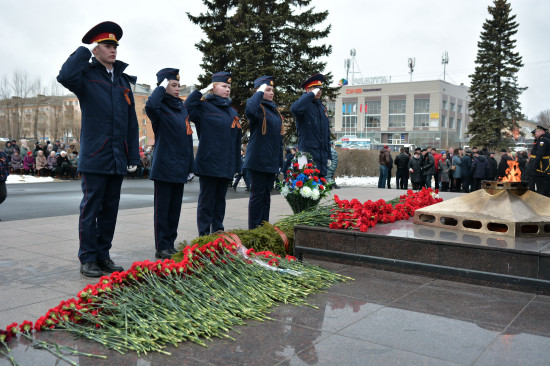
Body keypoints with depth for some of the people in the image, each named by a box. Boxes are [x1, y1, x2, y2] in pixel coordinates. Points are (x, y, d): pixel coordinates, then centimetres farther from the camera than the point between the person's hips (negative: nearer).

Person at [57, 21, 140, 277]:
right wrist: (84, 51, -11)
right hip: (94, 157, -5)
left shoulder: (123, 81, 16)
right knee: (91, 207, -1)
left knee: (110, 208, 10)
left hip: (118, 159, 5)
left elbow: (132, 123, 15)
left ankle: (103, 255, 20)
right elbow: (65, 76, -25)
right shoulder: (87, 75, 1)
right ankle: (88, 259, 9)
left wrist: (133, 156, 10)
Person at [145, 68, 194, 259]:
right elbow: (150, 106, -32)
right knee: (162, 208, -1)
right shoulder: (161, 107, -5)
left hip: (180, 167, 7)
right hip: (164, 166, -7)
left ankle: (170, 244, 21)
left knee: (175, 207, 12)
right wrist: (162, 88, -16)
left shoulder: (182, 108, 15)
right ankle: (161, 248, 6)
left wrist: (190, 163, 14)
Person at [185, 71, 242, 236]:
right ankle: (204, 235, 8)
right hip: (209, 163, -6)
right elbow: (187, 108, -22)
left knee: (220, 199, 13)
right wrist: (201, 92, -13)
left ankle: (218, 232, 22)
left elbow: (237, 140, 18)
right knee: (206, 200, 0)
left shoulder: (232, 112, 16)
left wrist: (237, 164, 14)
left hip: (226, 165, 6)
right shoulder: (204, 107, -1)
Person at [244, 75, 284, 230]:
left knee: (266, 194, 12)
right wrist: (259, 93, -20)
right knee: (257, 194, -3)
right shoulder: (257, 106, -6)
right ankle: (253, 230, 5)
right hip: (258, 160, -7)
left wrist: (279, 162, 17)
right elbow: (249, 111, -34)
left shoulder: (274, 109, 18)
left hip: (272, 161, 8)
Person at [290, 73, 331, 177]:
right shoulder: (305, 104, -4)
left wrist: (328, 156, 20)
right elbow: (295, 108, -32)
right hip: (308, 153, -8)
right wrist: (312, 94, -21)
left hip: (322, 156, 8)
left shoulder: (322, 107, 19)